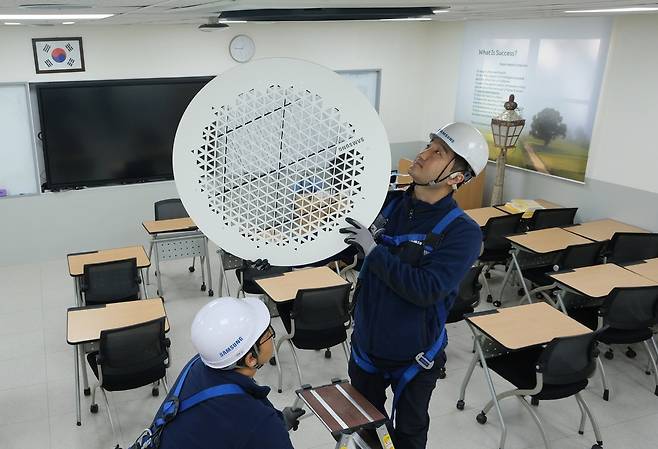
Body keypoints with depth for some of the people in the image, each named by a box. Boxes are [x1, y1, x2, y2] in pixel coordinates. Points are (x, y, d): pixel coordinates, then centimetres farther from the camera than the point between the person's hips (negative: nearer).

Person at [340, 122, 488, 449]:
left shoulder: (462, 232, -19)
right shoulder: (387, 202, -6)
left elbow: (426, 290, -30)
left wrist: (374, 250, -28)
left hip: (413, 355, -4)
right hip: (366, 344, 4)